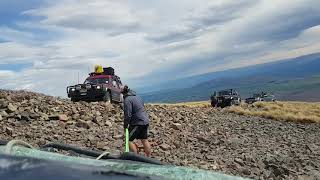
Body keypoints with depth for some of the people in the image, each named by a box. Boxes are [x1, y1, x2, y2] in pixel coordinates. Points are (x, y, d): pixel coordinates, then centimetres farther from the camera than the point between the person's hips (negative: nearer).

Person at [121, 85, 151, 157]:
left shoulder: (127, 100, -12)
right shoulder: (137, 97, 15)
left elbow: (128, 115, -17)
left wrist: (125, 126, -5)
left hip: (137, 123, -9)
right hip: (145, 121, 9)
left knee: (129, 140, 2)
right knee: (144, 140, 17)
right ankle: (149, 157, 25)